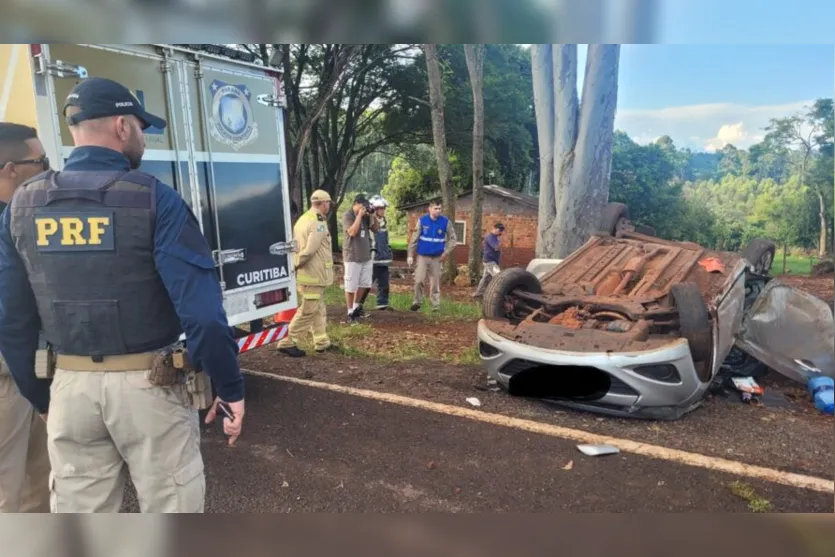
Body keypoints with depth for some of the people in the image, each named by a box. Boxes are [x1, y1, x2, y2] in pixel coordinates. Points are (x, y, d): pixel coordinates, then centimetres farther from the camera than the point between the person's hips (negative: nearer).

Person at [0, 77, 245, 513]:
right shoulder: (153, 198, -12)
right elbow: (201, 309, -19)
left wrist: (38, 395, 17)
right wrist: (230, 387, -10)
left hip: (70, 386, 5)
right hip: (148, 383, -5)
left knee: (79, 509, 19)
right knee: (170, 506, 10)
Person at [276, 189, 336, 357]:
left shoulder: (303, 219, 13)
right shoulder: (319, 222, -17)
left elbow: (294, 245, 13)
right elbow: (310, 250, -23)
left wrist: (295, 263, 8)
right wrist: (296, 264, -12)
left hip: (305, 274, 10)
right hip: (314, 274, -10)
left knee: (319, 309, 17)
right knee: (308, 311, -4)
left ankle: (321, 341, 23)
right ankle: (288, 342, 0)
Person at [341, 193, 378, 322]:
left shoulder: (365, 216, 9)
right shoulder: (347, 215, -10)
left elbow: (376, 230, 12)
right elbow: (352, 232, -23)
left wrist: (373, 217, -3)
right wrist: (359, 215, -19)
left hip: (366, 256, 7)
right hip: (352, 256, -7)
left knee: (364, 284, 14)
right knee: (351, 286, -2)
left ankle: (356, 307, 30)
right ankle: (350, 312, 8)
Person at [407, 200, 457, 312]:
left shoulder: (445, 222, -5)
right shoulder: (422, 220, -6)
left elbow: (453, 238, 3)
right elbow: (414, 238, -3)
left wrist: (446, 252, -8)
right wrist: (410, 255, -5)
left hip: (437, 257, 1)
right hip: (422, 256, 0)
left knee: (435, 283, 6)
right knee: (419, 280, -7)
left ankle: (436, 306, 15)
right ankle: (417, 302, 12)